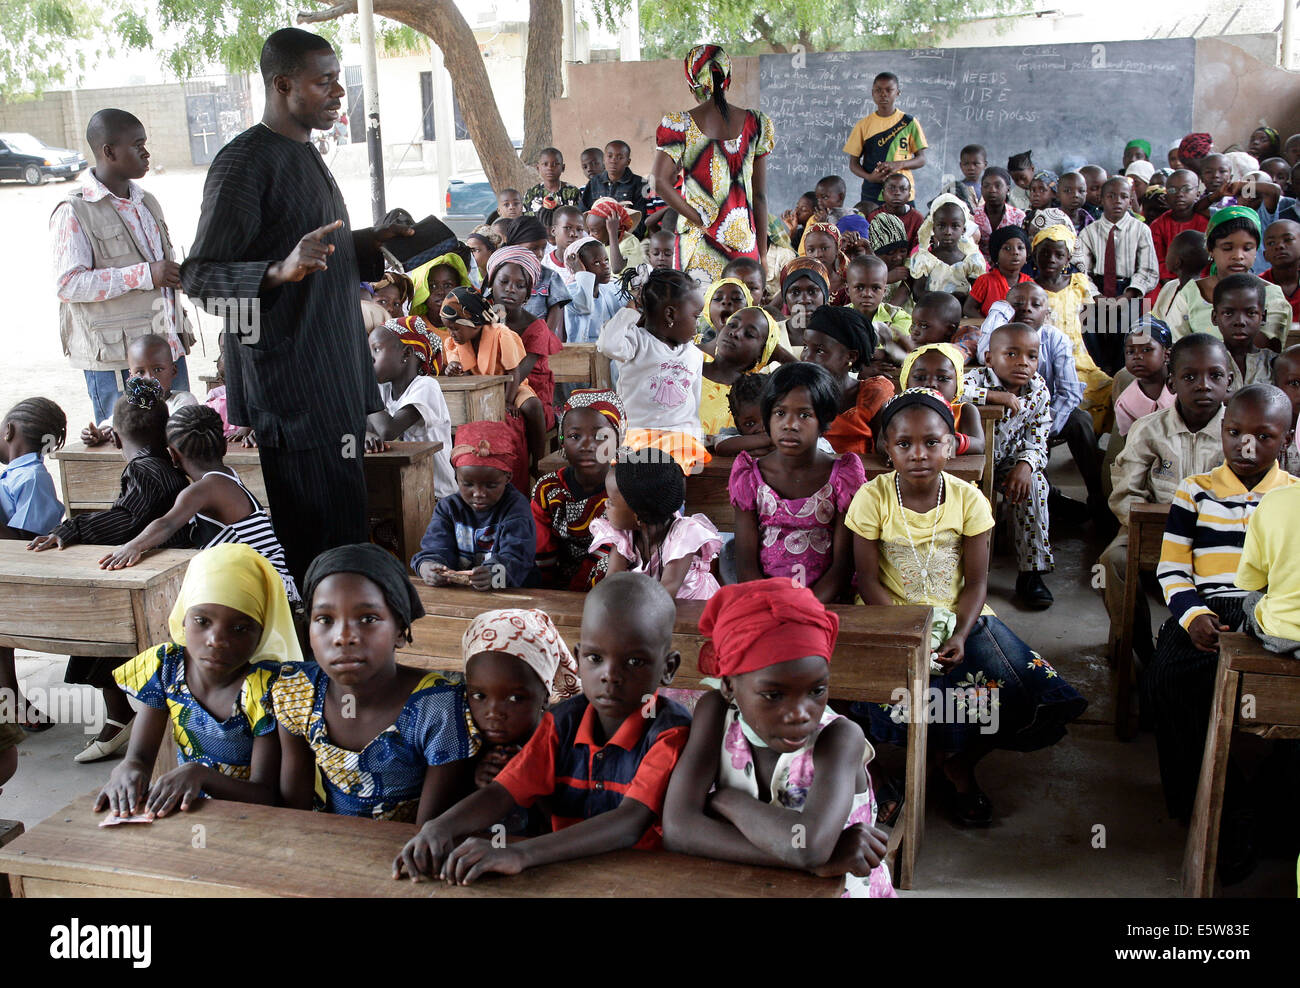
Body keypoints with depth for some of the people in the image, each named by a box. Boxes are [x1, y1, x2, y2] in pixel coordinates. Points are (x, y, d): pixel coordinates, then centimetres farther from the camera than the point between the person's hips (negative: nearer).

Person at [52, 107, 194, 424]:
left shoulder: (146, 203, 18)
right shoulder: (74, 213, -8)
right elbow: (67, 284, -17)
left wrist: (179, 274, 10)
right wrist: (145, 275, -21)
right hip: (115, 359, -7)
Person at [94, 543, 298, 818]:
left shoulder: (268, 685, -16)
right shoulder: (164, 666, -2)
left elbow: (267, 796, -18)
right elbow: (139, 757, -2)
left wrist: (200, 774, -35)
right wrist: (126, 770, -26)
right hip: (184, 806, 4)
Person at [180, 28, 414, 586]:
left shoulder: (304, 157, 18)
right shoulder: (244, 162, -13)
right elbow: (199, 276, -19)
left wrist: (369, 246, 16)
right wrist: (281, 270, -35)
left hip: (333, 374, 10)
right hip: (285, 387, -10)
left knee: (346, 524, 13)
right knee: (314, 540, -9)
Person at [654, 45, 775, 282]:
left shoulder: (680, 125, -3)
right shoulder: (756, 124, 4)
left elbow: (660, 183, -14)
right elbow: (760, 195, 6)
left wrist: (703, 223, -9)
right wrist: (762, 253, 12)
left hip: (700, 244, -2)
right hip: (744, 240, 2)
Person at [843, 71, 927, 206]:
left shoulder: (909, 123, 4)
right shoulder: (864, 125, 5)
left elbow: (921, 159, 4)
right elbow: (853, 163, 6)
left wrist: (899, 164, -16)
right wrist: (869, 177, -15)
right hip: (871, 194, 0)